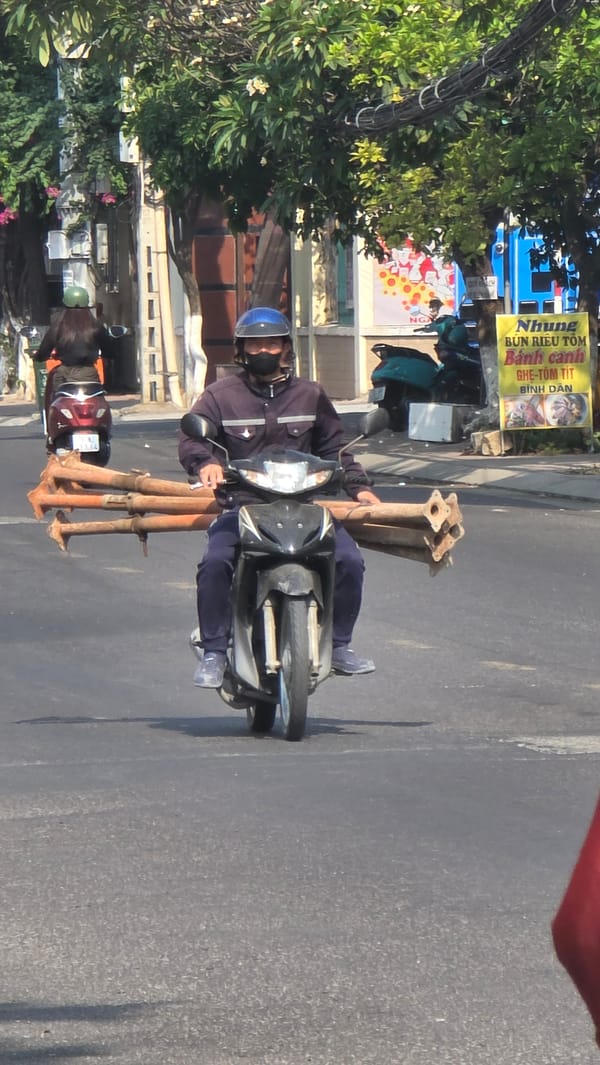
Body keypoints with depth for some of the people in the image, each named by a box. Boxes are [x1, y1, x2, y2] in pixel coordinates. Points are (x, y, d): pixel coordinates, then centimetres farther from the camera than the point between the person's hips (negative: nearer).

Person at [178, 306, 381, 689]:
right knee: (215, 563, -29)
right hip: (240, 506, -2)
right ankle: (214, 653, -17)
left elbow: (333, 447, 22)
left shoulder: (310, 395, 15)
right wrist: (205, 463, -25)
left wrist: (358, 486, 11)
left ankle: (339, 644, 3)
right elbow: (191, 438, -3)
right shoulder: (221, 396, 6)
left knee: (349, 560, -16)